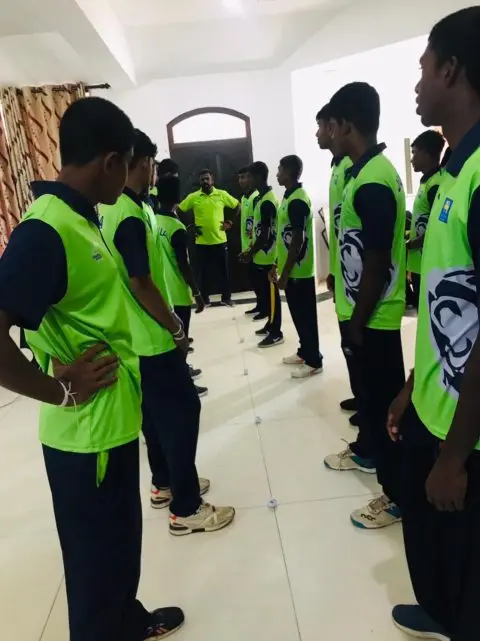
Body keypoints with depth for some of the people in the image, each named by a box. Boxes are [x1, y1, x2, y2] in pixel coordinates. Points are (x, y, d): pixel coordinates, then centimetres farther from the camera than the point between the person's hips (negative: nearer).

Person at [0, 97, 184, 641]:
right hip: (86, 432, -10)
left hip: (116, 419, 10)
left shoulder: (80, 219, 7)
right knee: (96, 557, 13)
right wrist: (62, 391, -18)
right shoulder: (44, 231, -24)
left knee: (122, 541, 28)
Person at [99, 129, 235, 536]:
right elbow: (140, 283, -24)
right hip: (152, 339, -10)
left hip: (134, 337, 10)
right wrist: (176, 329, -13)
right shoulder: (130, 216, -22)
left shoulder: (107, 210, 9)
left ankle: (165, 484, 36)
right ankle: (186, 509, 11)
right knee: (182, 411, 0)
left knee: (156, 411, 20)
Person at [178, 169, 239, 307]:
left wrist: (231, 222, 0)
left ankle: (226, 298, 20)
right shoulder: (193, 197, -1)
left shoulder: (222, 194, 1)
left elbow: (238, 207, 9)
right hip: (201, 242, 0)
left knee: (223, 270, 8)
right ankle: (204, 299, 20)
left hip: (220, 240, 0)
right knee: (204, 271, 8)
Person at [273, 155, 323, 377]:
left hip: (298, 271, -10)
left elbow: (298, 240, -22)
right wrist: (277, 265, 19)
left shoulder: (297, 201, -18)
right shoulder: (289, 197, 13)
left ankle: (314, 361, 11)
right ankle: (304, 352, 31)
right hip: (291, 269, 10)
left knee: (306, 316, 0)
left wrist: (285, 273, -20)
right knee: (298, 314, 18)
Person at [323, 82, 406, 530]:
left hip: (372, 317, -10)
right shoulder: (367, 171, 9)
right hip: (359, 310, 10)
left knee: (384, 400, 3)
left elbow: (376, 265, -23)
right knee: (368, 391, 25)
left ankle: (397, 495, 19)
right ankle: (366, 451, 47)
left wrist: (357, 323, -16)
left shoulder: (373, 183, -23)